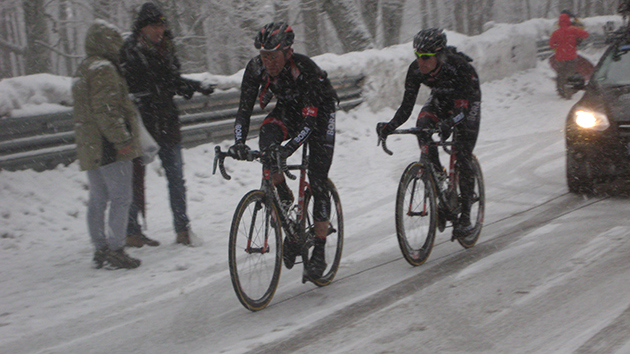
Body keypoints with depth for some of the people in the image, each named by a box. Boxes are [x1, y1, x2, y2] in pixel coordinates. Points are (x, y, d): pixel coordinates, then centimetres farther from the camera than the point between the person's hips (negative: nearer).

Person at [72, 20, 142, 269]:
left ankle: (100, 249, 16)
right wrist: (122, 139, -20)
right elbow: (106, 110, -22)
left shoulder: (82, 70, 19)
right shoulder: (103, 70, -14)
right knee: (120, 198, -6)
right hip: (110, 149, -10)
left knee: (97, 200, 12)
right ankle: (116, 250, -7)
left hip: (88, 148, 10)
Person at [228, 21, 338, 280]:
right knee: (267, 139, -31)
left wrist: (290, 147, -55)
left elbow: (310, 120, -39)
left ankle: (319, 251, -2)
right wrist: (239, 143, -41)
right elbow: (244, 109, -24)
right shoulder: (256, 68, -24)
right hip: (287, 110, 4)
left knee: (317, 180, -10)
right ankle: (284, 199, -10)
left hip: (319, 112, -4)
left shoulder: (306, 70, -36)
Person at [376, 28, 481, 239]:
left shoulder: (458, 65, -37)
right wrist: (390, 126, -39)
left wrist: (450, 122, -60)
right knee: (422, 125, -29)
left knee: (463, 159, -11)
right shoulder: (416, 70, -24)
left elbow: (472, 102, -42)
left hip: (466, 104, -4)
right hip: (441, 101, 4)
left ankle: (465, 216, -2)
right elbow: (407, 106, -21)